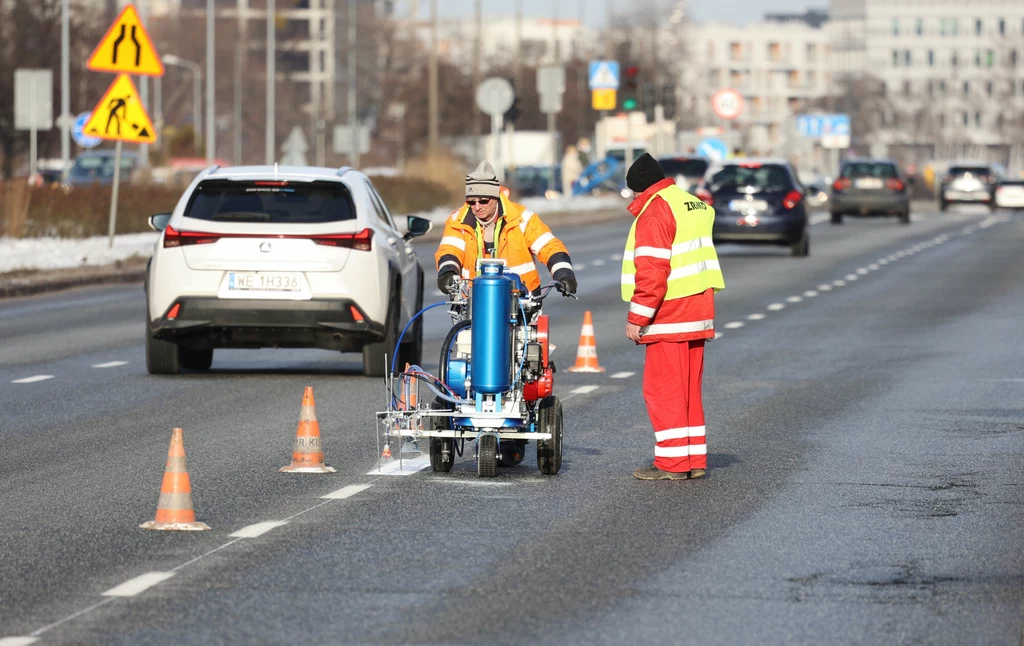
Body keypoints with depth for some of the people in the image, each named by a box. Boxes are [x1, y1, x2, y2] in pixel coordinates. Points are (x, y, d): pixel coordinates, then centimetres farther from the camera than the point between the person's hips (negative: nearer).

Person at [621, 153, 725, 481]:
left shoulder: (654, 212, -13)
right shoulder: (696, 206, 16)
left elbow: (652, 272, -20)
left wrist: (637, 317, -16)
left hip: (669, 318, -9)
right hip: (698, 315, 9)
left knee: (663, 389, -5)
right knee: (689, 389, 14)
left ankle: (672, 462, -5)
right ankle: (695, 459, 15)